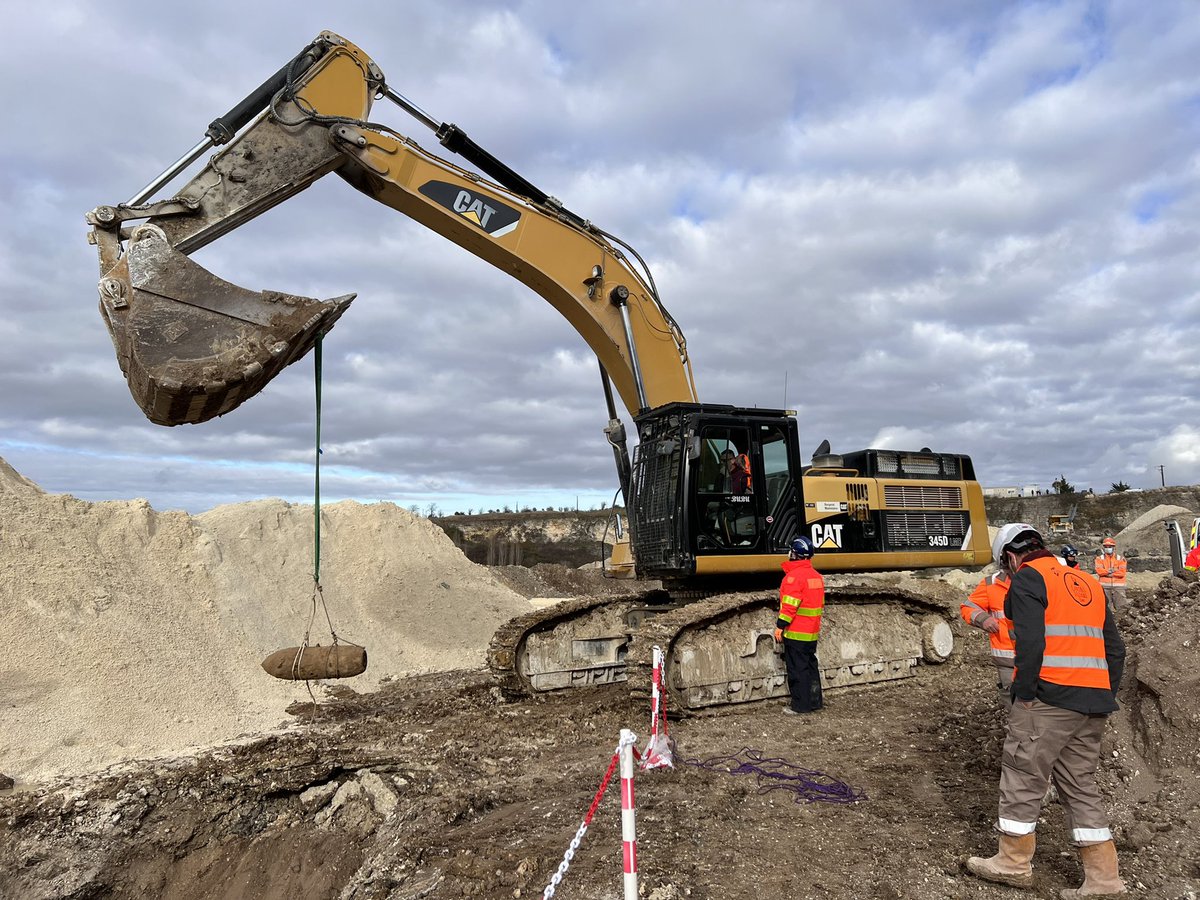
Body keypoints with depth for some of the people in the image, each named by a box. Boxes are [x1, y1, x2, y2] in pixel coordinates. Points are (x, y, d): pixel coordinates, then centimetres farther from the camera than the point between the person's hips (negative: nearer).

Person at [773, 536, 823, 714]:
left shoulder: (794, 575, -17)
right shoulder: (816, 576, 12)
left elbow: (789, 605, -21)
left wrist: (780, 626, -16)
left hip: (796, 633, -8)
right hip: (812, 633, 9)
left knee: (797, 669, -2)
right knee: (811, 666, 15)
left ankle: (800, 705, 2)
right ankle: (814, 702, 21)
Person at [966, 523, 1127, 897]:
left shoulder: (1029, 577, -4)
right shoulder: (1088, 582, 20)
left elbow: (1031, 641, -17)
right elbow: (1115, 648, 18)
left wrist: (1025, 694, -12)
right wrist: (1105, 697, 19)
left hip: (1049, 697, -8)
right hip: (1094, 702, 8)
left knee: (1023, 777, 3)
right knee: (1080, 784, 15)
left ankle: (1014, 863, 12)